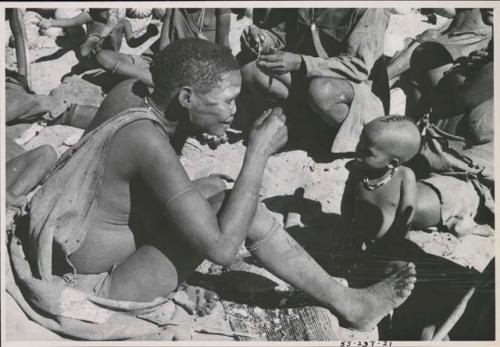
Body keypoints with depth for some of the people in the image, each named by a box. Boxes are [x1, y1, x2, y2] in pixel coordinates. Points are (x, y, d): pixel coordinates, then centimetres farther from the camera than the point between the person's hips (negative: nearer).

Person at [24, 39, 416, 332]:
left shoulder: (130, 91, -8)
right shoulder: (148, 141, -33)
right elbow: (223, 250, -35)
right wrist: (259, 152, -30)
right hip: (100, 283, -9)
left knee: (217, 190, 7)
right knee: (238, 208, -22)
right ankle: (347, 303, -5)